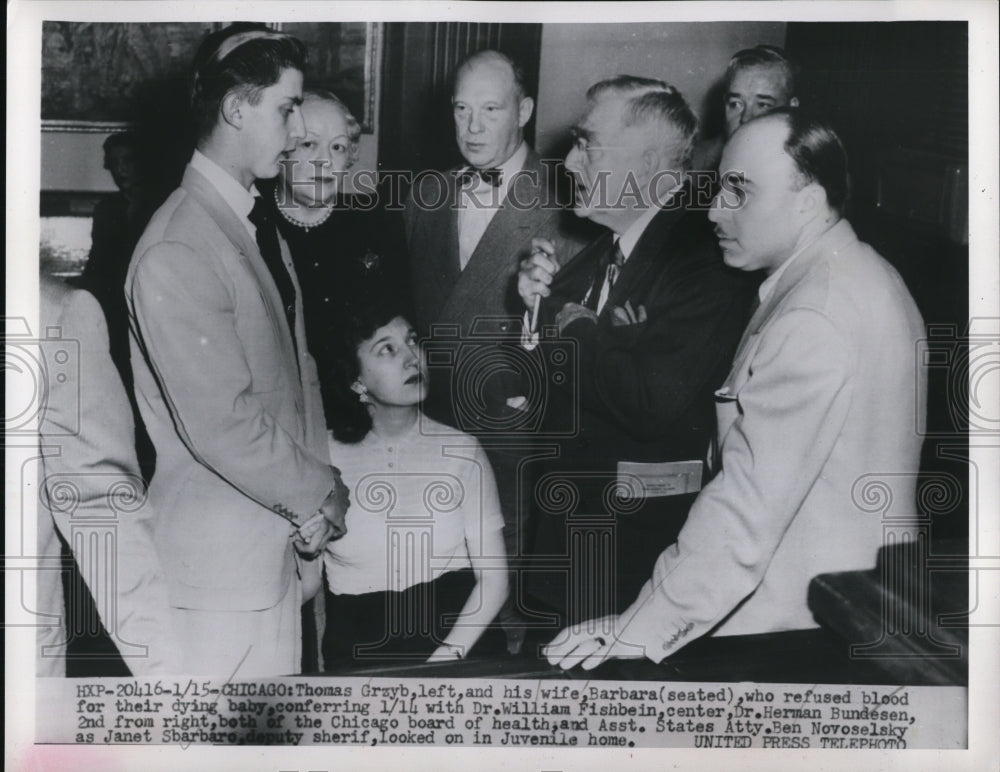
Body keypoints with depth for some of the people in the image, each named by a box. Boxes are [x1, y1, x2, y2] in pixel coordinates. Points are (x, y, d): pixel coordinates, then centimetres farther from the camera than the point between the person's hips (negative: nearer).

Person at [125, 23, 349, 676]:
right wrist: (318, 497, -9)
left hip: (281, 540, 8)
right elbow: (223, 425, -22)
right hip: (222, 557, -8)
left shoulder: (259, 227, 11)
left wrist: (319, 488, 3)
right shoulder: (178, 253, -20)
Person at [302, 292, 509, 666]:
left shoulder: (460, 450, 3)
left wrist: (447, 655, -13)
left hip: (457, 635, 1)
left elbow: (493, 576, 0)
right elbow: (308, 577, 6)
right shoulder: (324, 456, 3)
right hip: (357, 651, 0)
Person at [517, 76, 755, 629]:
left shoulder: (705, 258, -21)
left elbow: (654, 405, -30)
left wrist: (574, 325, -16)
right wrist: (542, 303, -5)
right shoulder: (605, 244, 6)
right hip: (571, 500, 8)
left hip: (644, 526, -8)